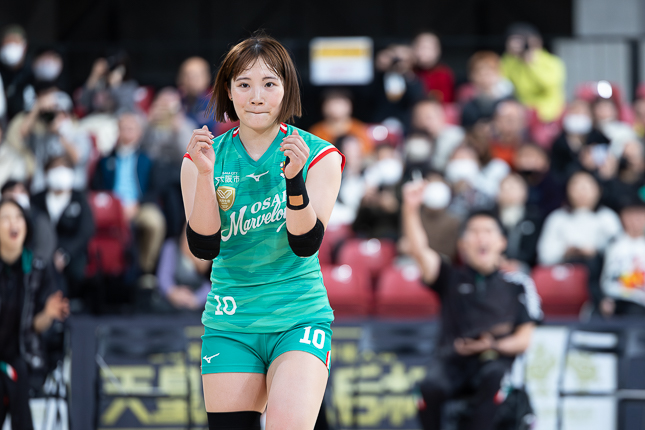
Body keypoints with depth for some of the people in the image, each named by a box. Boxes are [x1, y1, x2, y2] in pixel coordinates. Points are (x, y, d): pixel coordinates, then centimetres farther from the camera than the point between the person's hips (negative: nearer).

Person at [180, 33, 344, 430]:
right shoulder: (209, 156, 3)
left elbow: (306, 244, -12)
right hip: (230, 324, 2)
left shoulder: (319, 156, -2)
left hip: (300, 318, -2)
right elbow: (204, 247, -8)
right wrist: (205, 174, -20)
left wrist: (294, 178, -27)